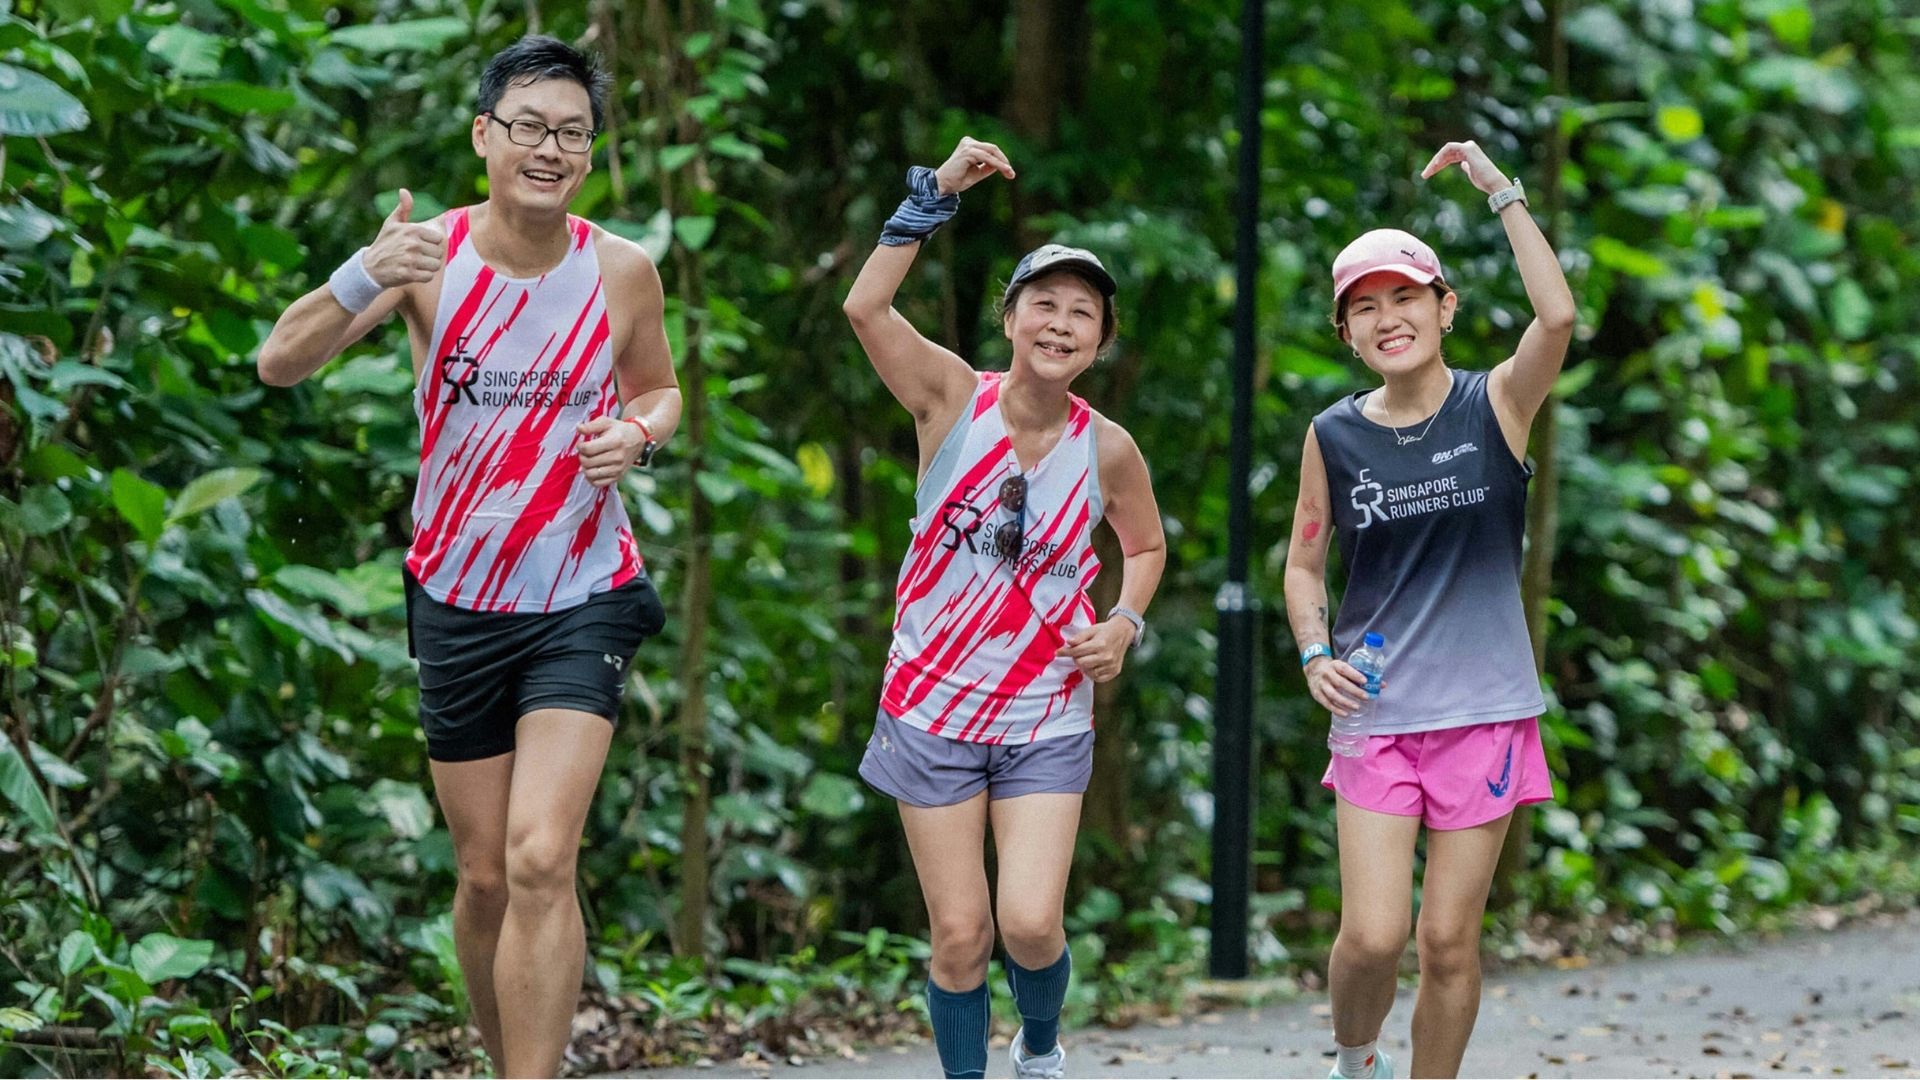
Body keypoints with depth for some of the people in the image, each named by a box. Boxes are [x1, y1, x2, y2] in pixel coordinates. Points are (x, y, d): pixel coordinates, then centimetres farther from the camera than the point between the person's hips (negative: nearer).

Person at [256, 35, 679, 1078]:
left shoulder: (621, 270, -6)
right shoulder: (430, 252, -9)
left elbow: (659, 386, 13)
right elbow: (280, 364, -16)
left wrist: (638, 432, -11)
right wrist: (361, 280, -35)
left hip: (582, 600, -1)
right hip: (458, 601, 1)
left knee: (540, 861, -18)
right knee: (485, 875, 10)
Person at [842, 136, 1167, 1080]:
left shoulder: (1106, 449, -5)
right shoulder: (953, 398, -9)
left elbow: (1147, 547, 15)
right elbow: (865, 307, -26)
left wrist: (1124, 623, -4)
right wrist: (935, 194, -28)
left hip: (1045, 720, 0)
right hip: (931, 708, 0)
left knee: (1030, 924, -11)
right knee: (960, 933, 0)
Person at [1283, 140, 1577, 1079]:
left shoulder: (1495, 405, -3)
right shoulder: (1334, 436, 3)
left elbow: (1557, 316, -21)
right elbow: (1304, 562, 13)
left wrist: (1502, 192, -19)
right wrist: (1315, 654, -5)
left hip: (1483, 713, -1)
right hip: (1374, 714, 1)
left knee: (1451, 941, 2)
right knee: (1373, 933, -9)